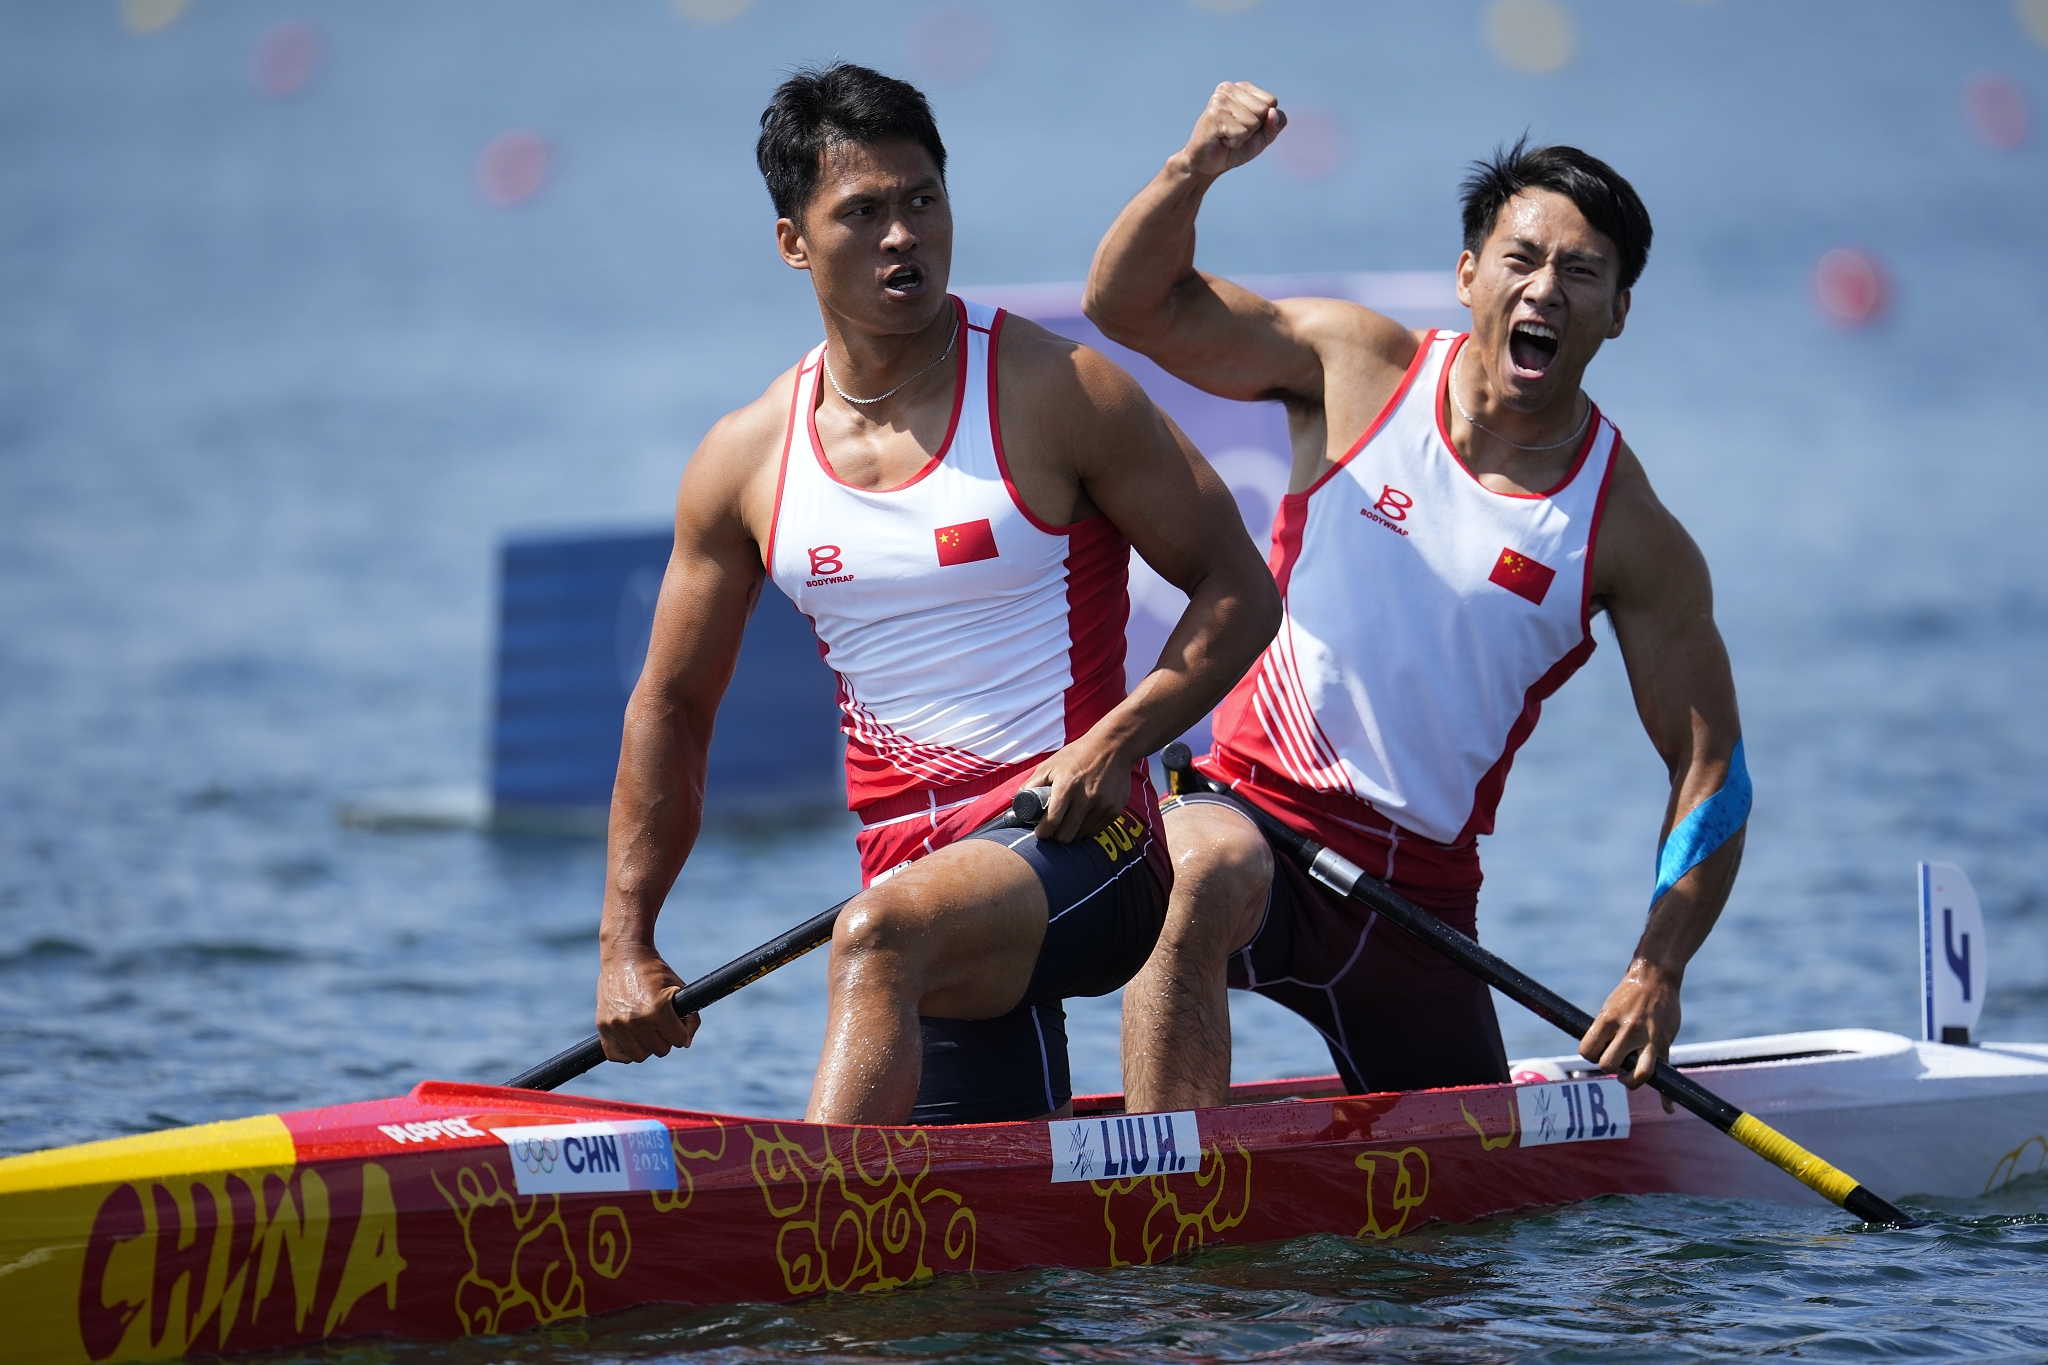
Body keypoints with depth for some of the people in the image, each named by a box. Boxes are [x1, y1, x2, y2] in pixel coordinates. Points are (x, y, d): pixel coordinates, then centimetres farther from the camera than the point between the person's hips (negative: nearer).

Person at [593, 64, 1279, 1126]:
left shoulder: (1055, 394, -4)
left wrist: (1116, 742, -16)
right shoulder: (745, 460, 7)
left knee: (882, 933, -35)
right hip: (916, 871, 5)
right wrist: (625, 943, 9)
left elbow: (1240, 590, -1)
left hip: (1080, 850, -5)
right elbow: (670, 709, 16)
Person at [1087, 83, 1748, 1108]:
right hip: (1251, 809, -3)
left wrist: (1656, 973, -15)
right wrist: (1195, 170, -22)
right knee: (1210, 872, -38)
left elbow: (1710, 763, -2)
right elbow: (1131, 303, -2)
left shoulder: (1628, 534, -4)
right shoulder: (1360, 368, -2)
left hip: (1420, 893, 3)